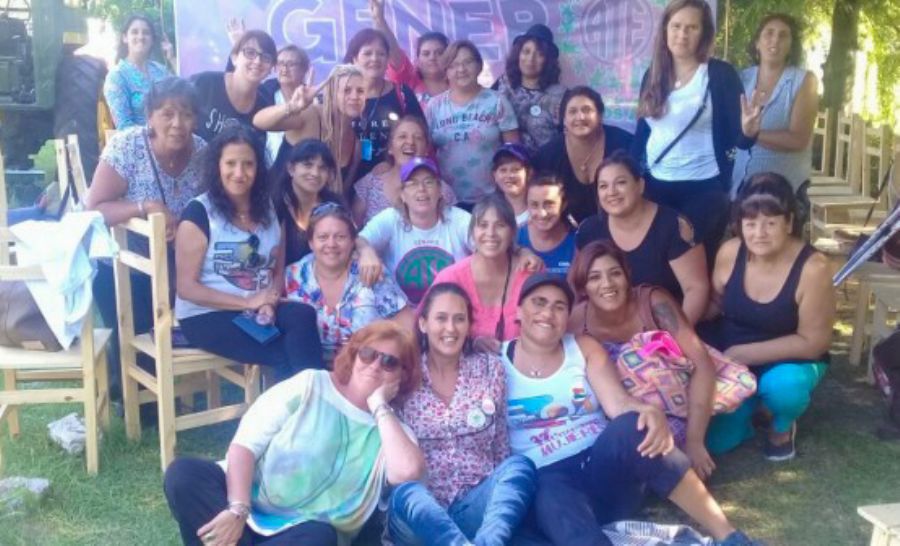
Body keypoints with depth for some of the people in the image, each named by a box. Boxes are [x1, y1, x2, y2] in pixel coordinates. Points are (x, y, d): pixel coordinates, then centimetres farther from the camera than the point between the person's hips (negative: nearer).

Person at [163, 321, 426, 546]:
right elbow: (245, 444, -6)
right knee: (183, 473, -24)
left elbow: (409, 471, -22)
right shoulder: (310, 385, 2)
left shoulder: (391, 429, 3)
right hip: (251, 504, 1)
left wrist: (379, 406, -13)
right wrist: (238, 509, -22)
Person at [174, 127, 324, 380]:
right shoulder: (198, 212, -7)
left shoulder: (270, 209, 9)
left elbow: (279, 271, 10)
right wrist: (248, 302, -15)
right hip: (206, 315, -4)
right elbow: (186, 287, -9)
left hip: (261, 309, 5)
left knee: (303, 315, -30)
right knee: (287, 356, -29)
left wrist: (269, 303, -12)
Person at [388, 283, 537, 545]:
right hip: (420, 509, -1)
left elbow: (501, 444, 8)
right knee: (406, 492, -34)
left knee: (519, 465, -27)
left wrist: (502, 484, -5)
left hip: (476, 506, 2)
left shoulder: (490, 368, 6)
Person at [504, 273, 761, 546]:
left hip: (603, 471, 2)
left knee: (634, 427, -30)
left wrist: (650, 412, -26)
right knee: (553, 496, -38)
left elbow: (618, 403, -4)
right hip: (545, 481, -2)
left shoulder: (584, 347, 11)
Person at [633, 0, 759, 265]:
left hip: (703, 188, -4)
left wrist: (747, 130, -32)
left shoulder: (720, 74, -6)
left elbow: (735, 137, -10)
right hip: (654, 185, 4)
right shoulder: (653, 74, 7)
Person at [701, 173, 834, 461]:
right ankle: (752, 404, 24)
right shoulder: (730, 252, -13)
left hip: (789, 361, -3)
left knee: (782, 386, -37)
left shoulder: (813, 268, -24)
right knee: (714, 439, -9)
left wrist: (743, 353, -23)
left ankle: (782, 427, 1)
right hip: (730, 361, 3)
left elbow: (812, 343, -19)